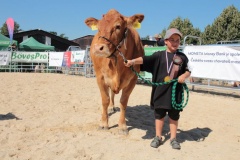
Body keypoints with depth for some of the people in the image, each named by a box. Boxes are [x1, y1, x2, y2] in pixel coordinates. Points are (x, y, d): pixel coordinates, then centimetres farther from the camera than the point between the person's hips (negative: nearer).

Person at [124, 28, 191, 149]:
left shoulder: (182, 57, 5)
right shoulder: (159, 55, 1)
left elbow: (188, 70, 7)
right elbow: (145, 59, -9)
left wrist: (184, 76, -15)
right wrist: (133, 61, -24)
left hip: (176, 91, 0)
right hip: (160, 90, 0)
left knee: (174, 115, 10)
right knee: (159, 114, 10)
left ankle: (173, 138, 24)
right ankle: (158, 137, 25)